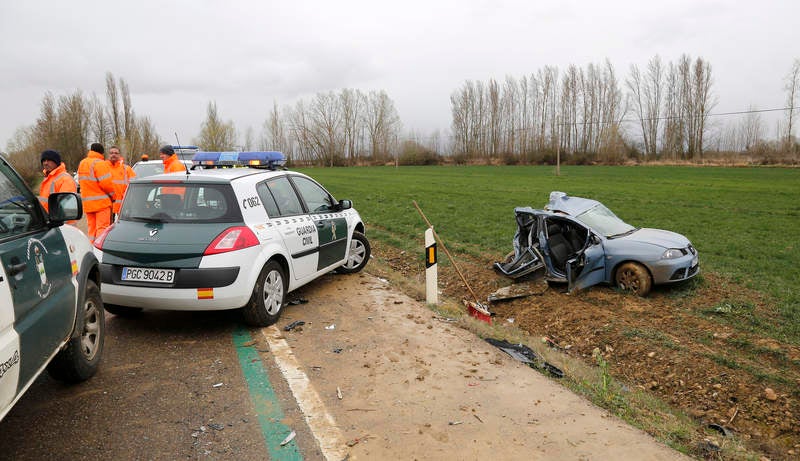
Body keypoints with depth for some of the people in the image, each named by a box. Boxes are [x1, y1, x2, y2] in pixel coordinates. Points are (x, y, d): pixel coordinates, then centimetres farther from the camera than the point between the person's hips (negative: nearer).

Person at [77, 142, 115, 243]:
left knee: (91, 228, 13)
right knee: (102, 227, -5)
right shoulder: (99, 163, -13)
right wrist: (112, 194, -3)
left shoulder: (81, 163, 15)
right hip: (101, 202, -8)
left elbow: (81, 181, 19)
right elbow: (106, 183, -18)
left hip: (87, 203, 8)